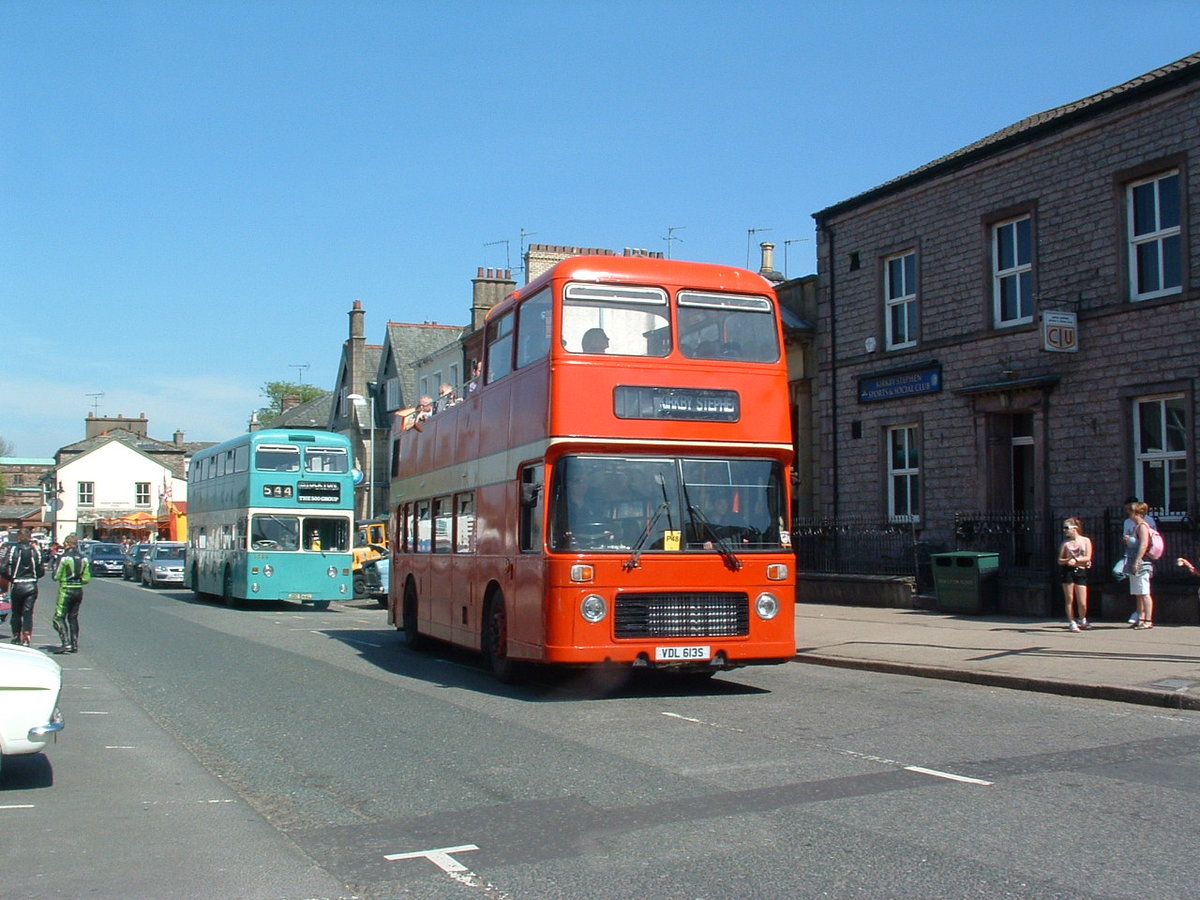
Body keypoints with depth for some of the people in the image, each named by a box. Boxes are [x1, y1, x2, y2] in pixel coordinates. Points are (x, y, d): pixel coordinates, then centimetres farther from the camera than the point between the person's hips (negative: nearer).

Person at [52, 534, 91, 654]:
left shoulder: (65, 557, -12)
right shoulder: (84, 558, 6)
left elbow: (56, 576, -10)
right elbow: (87, 578, 6)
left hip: (66, 591, -6)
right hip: (79, 590, 6)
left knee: (59, 617, -2)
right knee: (73, 618, 15)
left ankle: (66, 643, -16)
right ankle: (75, 645, 14)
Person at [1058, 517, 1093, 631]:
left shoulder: (1086, 540, 6)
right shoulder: (1066, 543, 8)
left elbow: (1088, 557, -2)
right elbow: (1060, 560, 7)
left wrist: (1076, 560, -15)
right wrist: (1067, 560, -13)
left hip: (1081, 571, -1)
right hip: (1068, 571, 1)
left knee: (1082, 603, -1)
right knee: (1069, 599, -1)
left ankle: (1082, 620, 25)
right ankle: (1072, 623, 8)